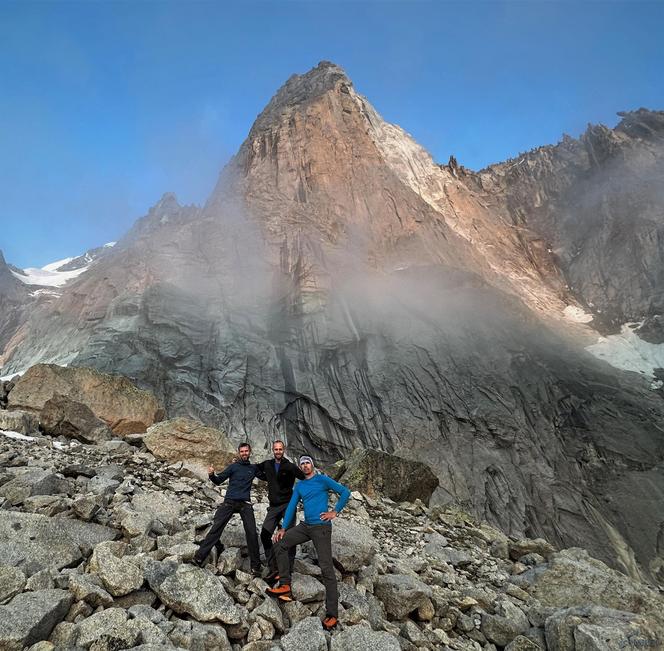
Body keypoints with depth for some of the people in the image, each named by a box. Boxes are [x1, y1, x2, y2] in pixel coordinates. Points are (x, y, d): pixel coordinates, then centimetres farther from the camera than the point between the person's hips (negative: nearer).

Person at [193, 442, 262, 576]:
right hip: (229, 502, -1)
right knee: (216, 528, -12)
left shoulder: (253, 468, 15)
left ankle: (255, 566, 3)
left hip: (245, 504, 1)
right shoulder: (233, 466, 7)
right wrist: (211, 475, -20)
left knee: (252, 533, -6)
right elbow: (218, 481, 1)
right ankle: (199, 557, -6)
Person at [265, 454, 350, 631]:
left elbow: (345, 492, -5)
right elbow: (292, 506, 11)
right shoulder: (299, 486, 14)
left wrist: (335, 512, -9)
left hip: (321, 527, -7)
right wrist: (283, 528, 4)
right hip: (305, 526, 7)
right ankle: (285, 585, 10)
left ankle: (332, 615, -8)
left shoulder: (322, 479, -4)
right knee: (280, 544, 2)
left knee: (326, 568, -10)